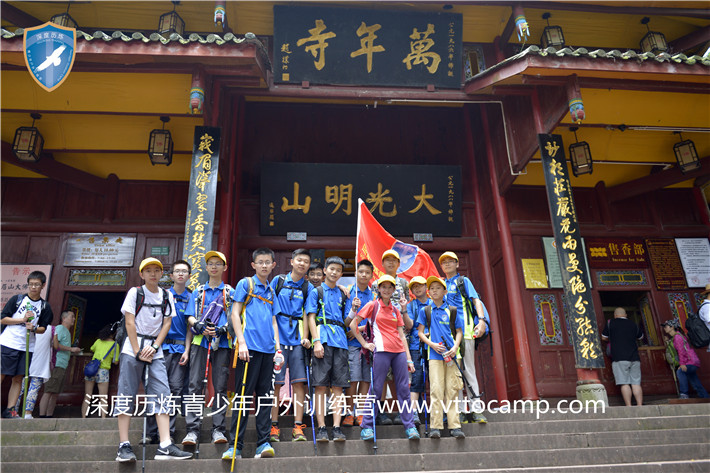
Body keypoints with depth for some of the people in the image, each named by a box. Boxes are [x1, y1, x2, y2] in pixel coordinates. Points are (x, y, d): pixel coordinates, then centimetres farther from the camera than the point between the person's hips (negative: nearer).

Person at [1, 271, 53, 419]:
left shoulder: (44, 306, 7)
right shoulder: (17, 299, 1)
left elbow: (43, 328, 9)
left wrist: (34, 328, -12)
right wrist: (22, 319, -13)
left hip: (27, 347, 3)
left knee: (18, 379, 5)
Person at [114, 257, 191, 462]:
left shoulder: (167, 296, 10)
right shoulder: (135, 292, 2)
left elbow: (166, 324, 7)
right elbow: (130, 323, -4)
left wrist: (154, 347, -7)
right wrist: (138, 351, -10)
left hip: (155, 351, 3)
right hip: (132, 349, -2)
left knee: (162, 395, -6)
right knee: (126, 396, -2)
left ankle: (165, 446, -8)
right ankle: (124, 446, 3)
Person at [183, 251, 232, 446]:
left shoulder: (230, 292, 13)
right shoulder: (198, 291, 18)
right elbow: (190, 317, 13)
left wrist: (224, 329, -12)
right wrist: (198, 325, -9)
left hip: (222, 343, -1)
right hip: (200, 341, 1)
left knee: (220, 386, -2)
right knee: (195, 385, -5)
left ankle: (218, 429, 2)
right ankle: (192, 430, -2)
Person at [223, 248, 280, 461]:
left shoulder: (271, 291, 19)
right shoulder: (245, 284, 4)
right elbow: (235, 313, -2)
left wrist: (277, 346, 10)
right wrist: (241, 342, -12)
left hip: (268, 350, 5)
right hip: (250, 347, -5)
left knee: (265, 395, 6)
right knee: (244, 395, -3)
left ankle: (263, 443, 11)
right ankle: (235, 446, 5)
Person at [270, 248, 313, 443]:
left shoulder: (308, 287, 11)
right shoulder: (278, 280, 7)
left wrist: (305, 337, -4)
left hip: (297, 338, 1)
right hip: (278, 336, -1)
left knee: (299, 382, -2)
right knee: (275, 381, 0)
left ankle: (298, 426, 4)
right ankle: (273, 425, 10)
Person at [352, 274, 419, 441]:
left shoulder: (395, 310, 17)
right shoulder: (373, 305, 4)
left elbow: (401, 334, 15)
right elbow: (353, 324, 2)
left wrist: (408, 358, 10)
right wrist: (365, 344, -2)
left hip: (399, 351, 4)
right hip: (381, 351, -4)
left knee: (404, 389, 4)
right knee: (376, 389, -2)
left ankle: (410, 426, 11)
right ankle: (367, 426, 9)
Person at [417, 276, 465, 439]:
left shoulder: (452, 310, 12)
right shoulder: (425, 311, 10)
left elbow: (459, 331, 12)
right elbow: (420, 333, 9)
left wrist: (455, 347, -5)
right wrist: (432, 344, -8)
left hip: (451, 354, 1)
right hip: (434, 354, -1)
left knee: (452, 390, 0)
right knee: (436, 389, -7)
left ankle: (455, 426, 6)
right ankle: (435, 427, -2)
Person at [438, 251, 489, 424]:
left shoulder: (463, 281, 10)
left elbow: (476, 300, 1)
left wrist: (482, 320, -15)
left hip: (464, 329, -4)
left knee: (469, 369, -6)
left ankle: (475, 409, -4)